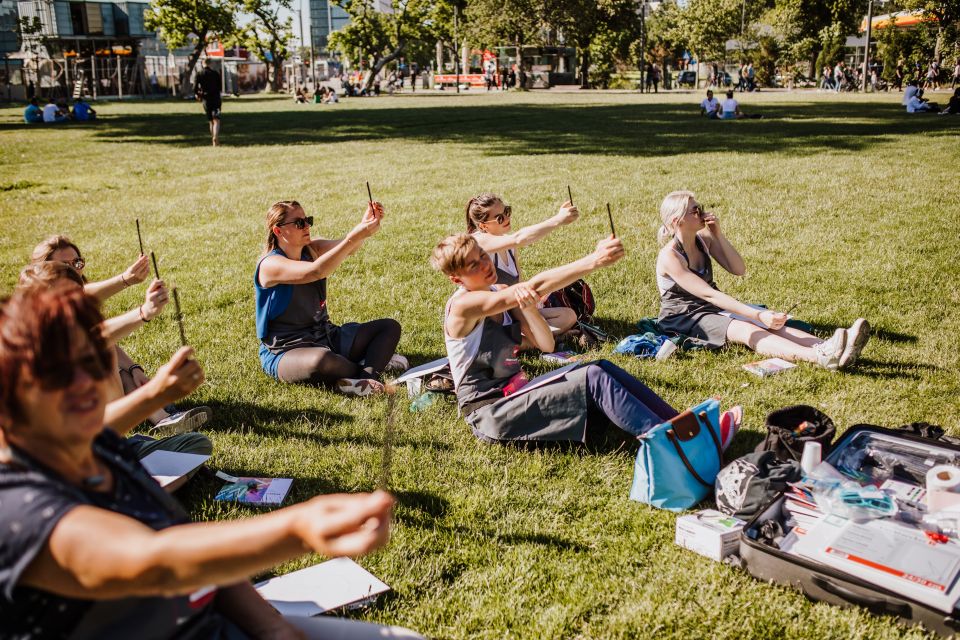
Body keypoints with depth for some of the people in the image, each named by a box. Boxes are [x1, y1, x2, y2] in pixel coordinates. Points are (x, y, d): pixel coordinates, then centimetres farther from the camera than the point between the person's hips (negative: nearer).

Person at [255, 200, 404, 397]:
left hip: (325, 336, 8)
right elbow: (314, 272, -36)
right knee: (321, 360, -42)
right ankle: (373, 362, -11)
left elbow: (347, 248, -17)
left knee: (390, 327, 4)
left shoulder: (313, 249, 4)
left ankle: (366, 377, -23)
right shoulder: (270, 264, -18)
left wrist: (366, 224, -37)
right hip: (286, 351, -8)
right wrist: (354, 237, -42)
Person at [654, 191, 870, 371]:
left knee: (772, 324, -18)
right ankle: (820, 357, -54)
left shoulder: (704, 238, 2)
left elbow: (739, 269, 1)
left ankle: (832, 349, -39)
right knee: (747, 331, -33)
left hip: (715, 308, 8)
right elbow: (708, 294, -31)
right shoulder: (669, 257, -23)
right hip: (682, 319, -8)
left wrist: (718, 234, -11)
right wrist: (758, 315, -38)